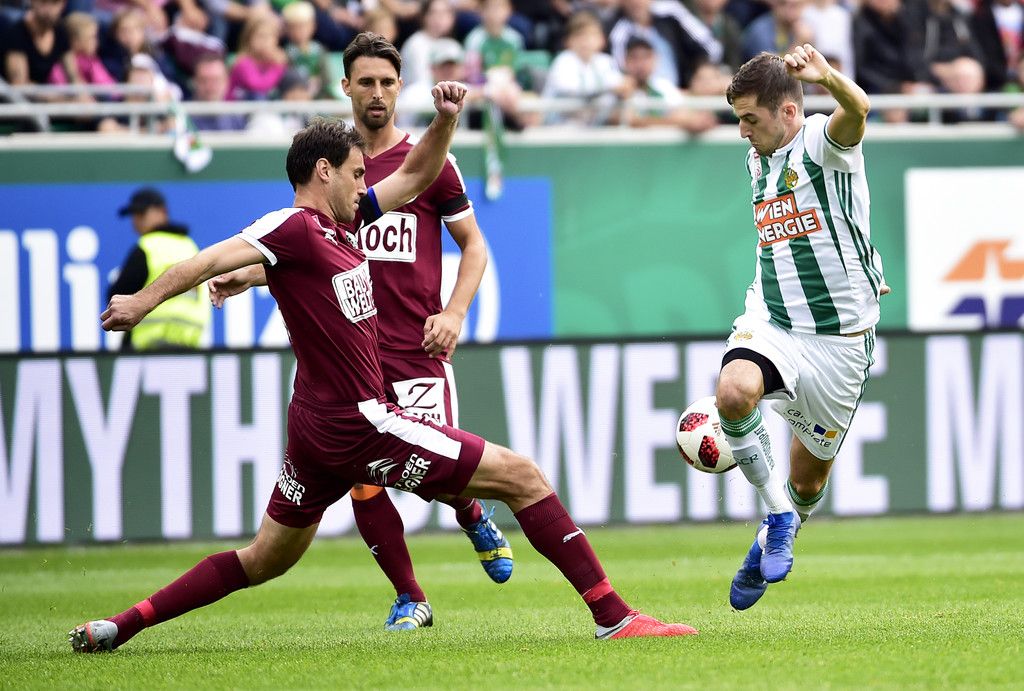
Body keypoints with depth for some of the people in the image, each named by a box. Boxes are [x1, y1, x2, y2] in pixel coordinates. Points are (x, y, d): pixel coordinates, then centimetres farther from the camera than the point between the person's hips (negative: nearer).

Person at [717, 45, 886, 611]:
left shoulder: (823, 142, -12)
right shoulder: (757, 161, 9)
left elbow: (856, 110, -38)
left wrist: (827, 78, -59)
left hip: (838, 340, -4)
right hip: (771, 324, 4)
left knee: (808, 480, 8)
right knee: (733, 392, -31)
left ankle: (780, 531, 41)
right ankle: (778, 514, -13)